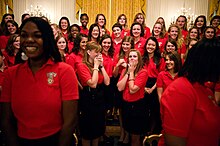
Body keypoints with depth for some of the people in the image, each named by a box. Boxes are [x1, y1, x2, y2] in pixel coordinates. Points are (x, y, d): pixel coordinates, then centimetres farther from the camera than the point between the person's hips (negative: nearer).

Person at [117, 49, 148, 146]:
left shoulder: (143, 72, -14)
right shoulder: (125, 70, 4)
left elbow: (132, 90, -23)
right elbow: (120, 88, -9)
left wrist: (131, 72, -17)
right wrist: (127, 73, -13)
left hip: (138, 105, -6)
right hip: (126, 104, 6)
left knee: (135, 138, 8)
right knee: (130, 133, 22)